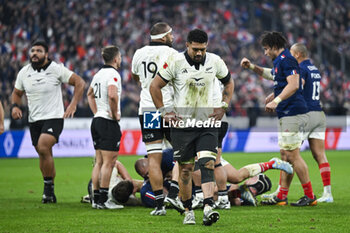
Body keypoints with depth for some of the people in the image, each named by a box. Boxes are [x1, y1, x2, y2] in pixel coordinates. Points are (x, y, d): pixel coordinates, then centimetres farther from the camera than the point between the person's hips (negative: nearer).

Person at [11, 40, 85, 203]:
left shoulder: (56, 69, -7)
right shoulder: (24, 72, 7)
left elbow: (79, 83, -5)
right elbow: (17, 93, 20)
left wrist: (73, 105, -13)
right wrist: (15, 106, -1)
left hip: (54, 118, -5)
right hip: (34, 120, 5)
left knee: (43, 148, -26)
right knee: (43, 155, 10)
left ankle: (49, 185, -13)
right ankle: (50, 194, 21)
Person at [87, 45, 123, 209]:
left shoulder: (98, 74, 15)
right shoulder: (113, 74, -12)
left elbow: (90, 94, 31)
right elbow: (112, 95, -29)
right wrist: (115, 114, -15)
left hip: (97, 120, 9)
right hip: (108, 122, -9)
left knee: (99, 162, 12)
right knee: (108, 162, -7)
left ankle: (96, 198, 12)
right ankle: (102, 200, -9)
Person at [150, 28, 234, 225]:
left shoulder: (215, 62, 0)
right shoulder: (175, 62, -8)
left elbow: (229, 83, 19)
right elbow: (155, 86, 0)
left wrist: (223, 107, 8)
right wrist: (163, 112, -3)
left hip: (208, 125, 1)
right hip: (182, 125, -1)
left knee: (208, 164, -15)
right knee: (185, 169, 4)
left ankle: (208, 208, -25)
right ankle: (188, 211, 17)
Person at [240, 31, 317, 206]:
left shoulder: (286, 60, -11)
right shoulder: (279, 61, 20)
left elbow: (293, 85, -23)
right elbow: (270, 74, 43)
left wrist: (276, 101, -28)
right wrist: (252, 67, 35)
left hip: (292, 113, -11)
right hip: (286, 115, 11)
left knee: (293, 155, -10)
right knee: (286, 155, 12)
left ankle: (310, 197, -7)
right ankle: (281, 197, 15)